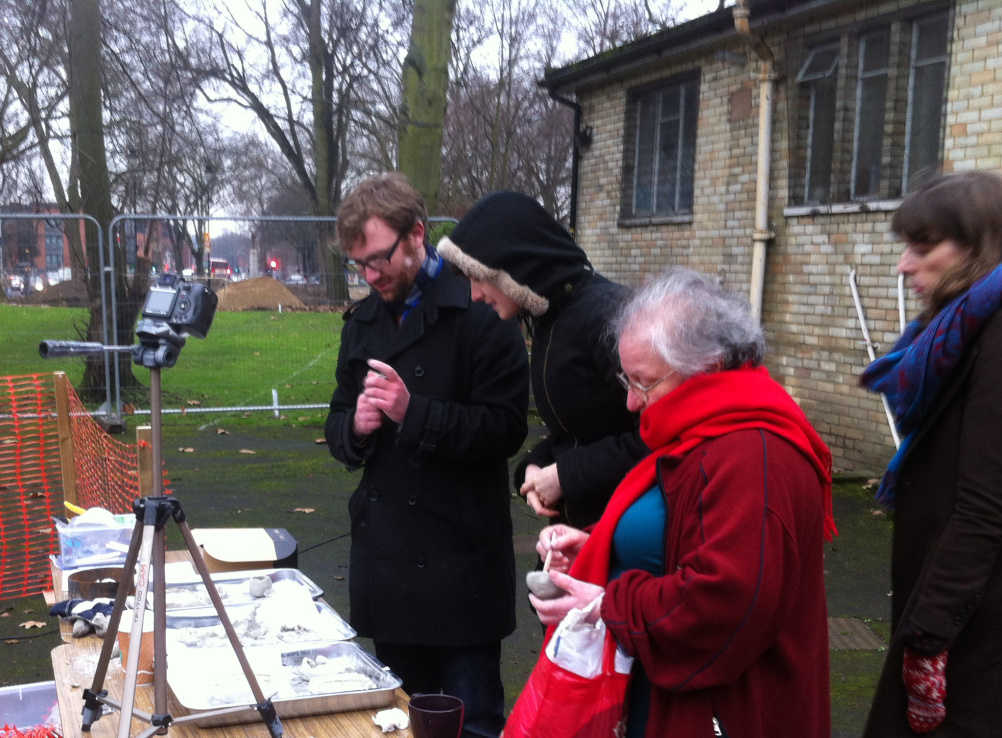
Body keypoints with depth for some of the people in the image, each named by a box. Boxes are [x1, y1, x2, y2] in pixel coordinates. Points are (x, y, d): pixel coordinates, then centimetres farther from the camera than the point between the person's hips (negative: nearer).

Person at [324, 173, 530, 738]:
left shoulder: (481, 312, -10)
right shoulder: (364, 321, 12)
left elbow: (506, 428, -15)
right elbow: (339, 430, 16)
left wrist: (413, 412, -24)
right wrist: (355, 426, -6)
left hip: (461, 559, -6)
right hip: (386, 556, 6)